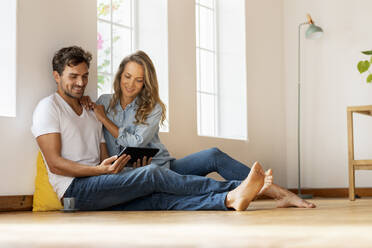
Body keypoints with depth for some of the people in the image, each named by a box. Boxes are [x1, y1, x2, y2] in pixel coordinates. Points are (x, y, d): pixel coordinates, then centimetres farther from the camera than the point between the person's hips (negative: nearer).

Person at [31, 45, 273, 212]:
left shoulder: (92, 113, 25)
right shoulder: (49, 107, 3)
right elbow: (55, 163, -9)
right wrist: (101, 170, -20)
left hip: (99, 191, 6)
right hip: (75, 189, -6)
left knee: (159, 199, -21)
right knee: (152, 173, -25)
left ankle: (230, 199, -43)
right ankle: (233, 188, -29)